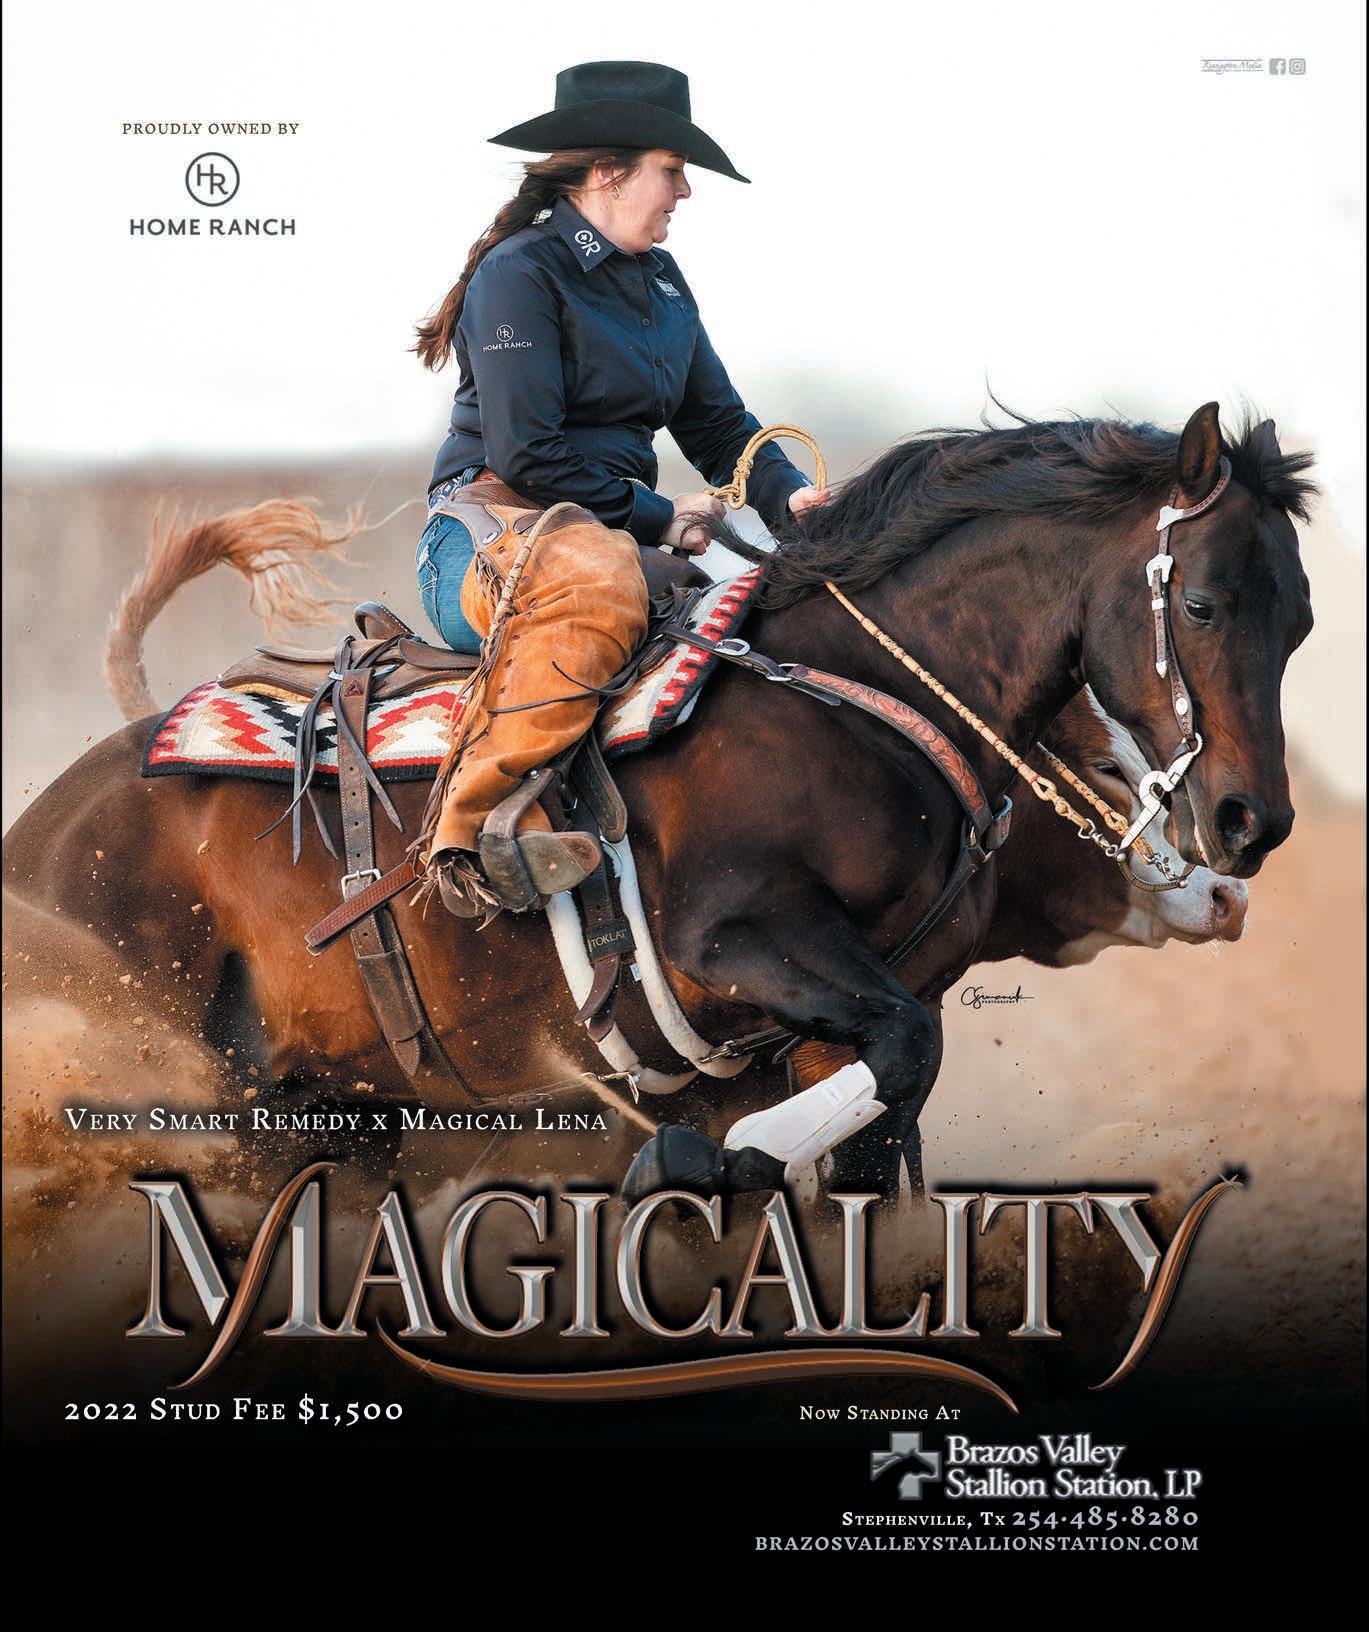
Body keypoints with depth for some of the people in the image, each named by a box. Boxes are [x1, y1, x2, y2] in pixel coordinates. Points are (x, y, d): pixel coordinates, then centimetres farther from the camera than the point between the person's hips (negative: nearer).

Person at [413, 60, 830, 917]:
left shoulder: (660, 281, 18)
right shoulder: (521, 273, -8)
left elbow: (718, 423, 19)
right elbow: (525, 453, -15)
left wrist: (789, 496, -2)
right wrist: (657, 517, -12)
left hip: (616, 530, 8)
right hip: (494, 522, -8)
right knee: (595, 580, -43)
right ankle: (476, 821, -42)